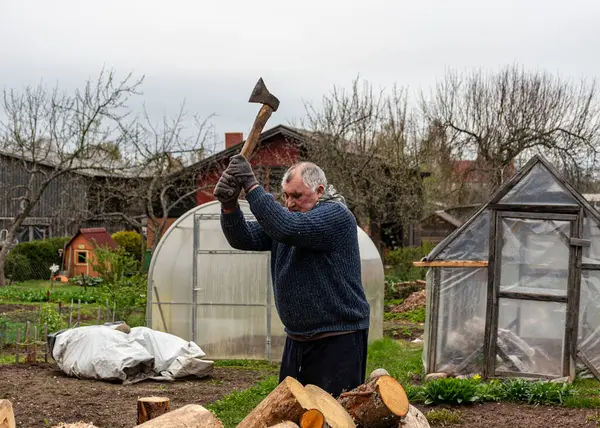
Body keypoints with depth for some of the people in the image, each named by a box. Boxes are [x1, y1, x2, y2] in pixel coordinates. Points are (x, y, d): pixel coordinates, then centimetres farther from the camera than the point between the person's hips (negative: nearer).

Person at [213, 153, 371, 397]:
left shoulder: (336, 216, -13)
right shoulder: (287, 215, 13)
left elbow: (287, 228, -29)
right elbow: (245, 238, 1)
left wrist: (251, 185, -26)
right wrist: (229, 206, -19)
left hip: (338, 339, -8)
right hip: (297, 338, 8)